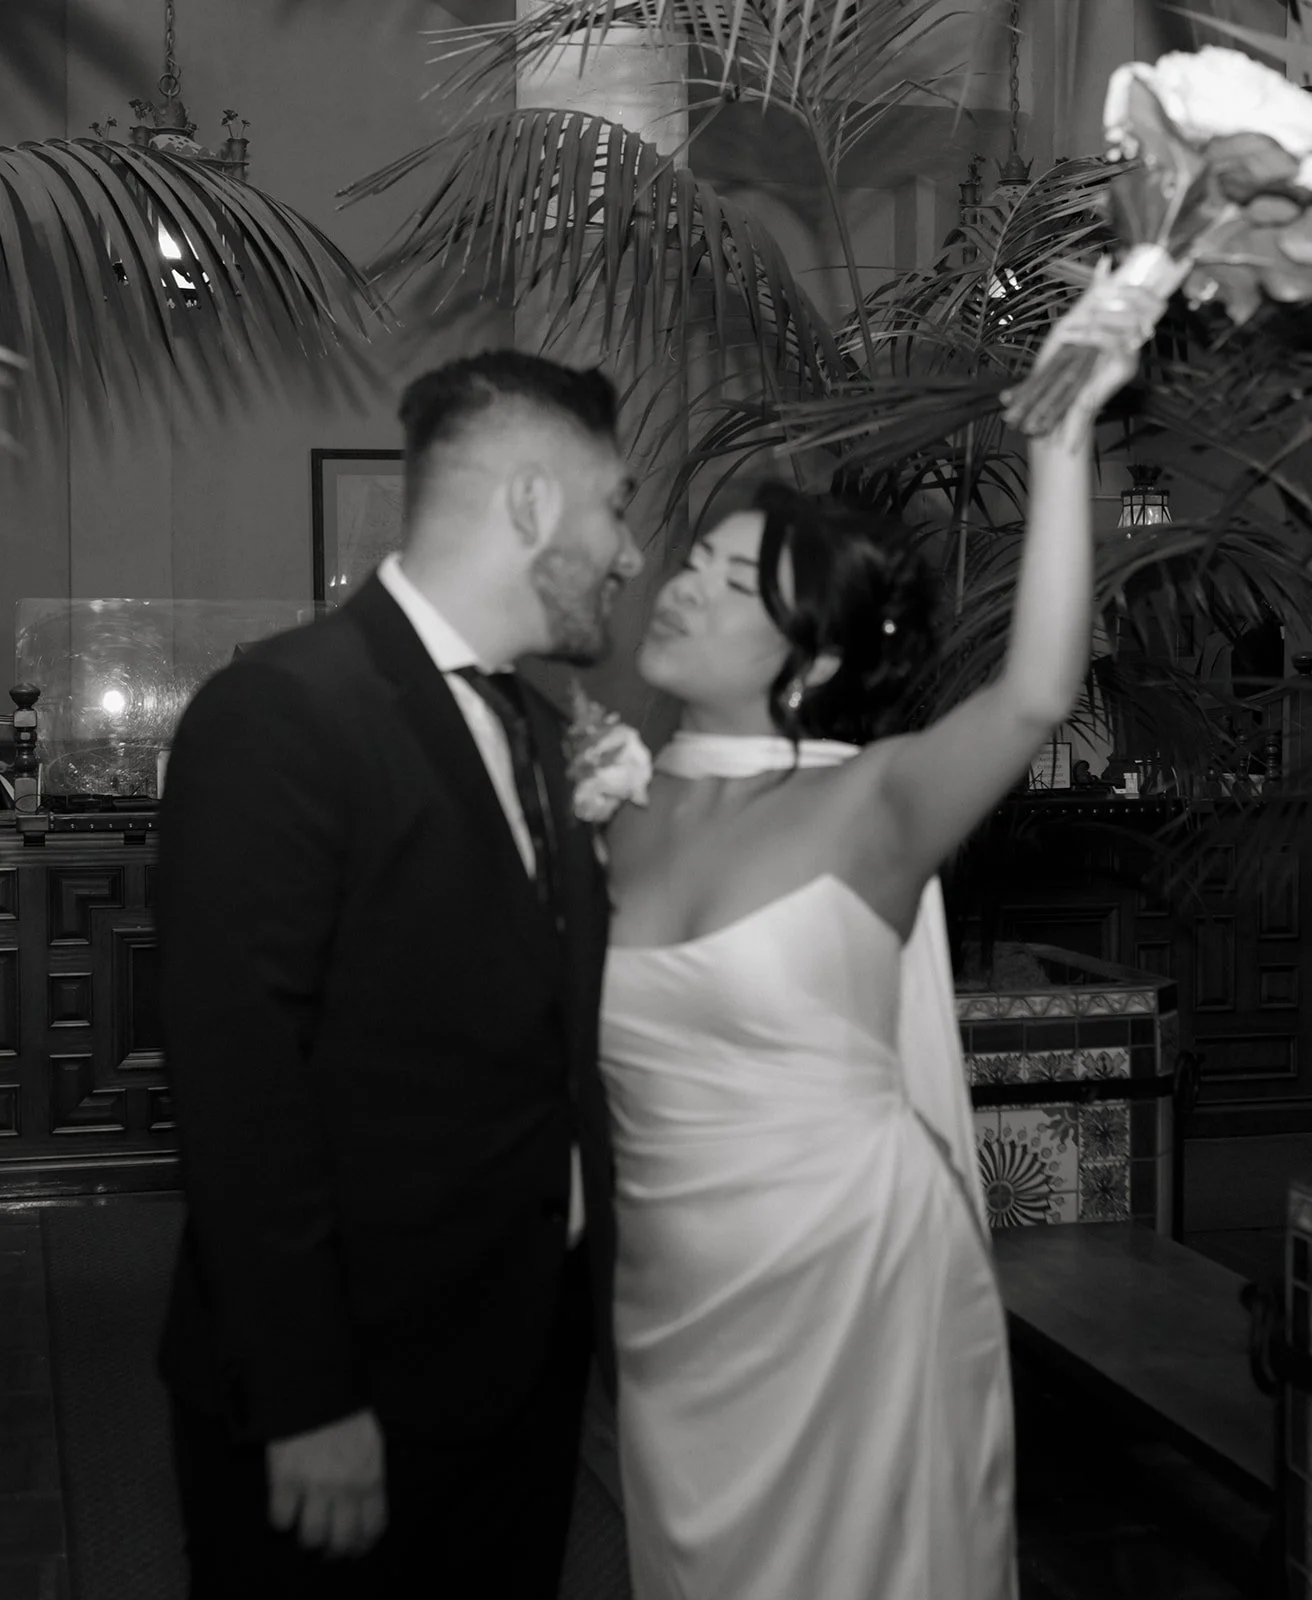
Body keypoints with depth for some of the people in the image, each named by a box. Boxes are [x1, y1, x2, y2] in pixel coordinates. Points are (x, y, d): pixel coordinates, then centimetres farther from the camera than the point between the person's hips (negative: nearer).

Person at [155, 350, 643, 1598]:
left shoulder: (531, 729, 11)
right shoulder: (278, 712, -16)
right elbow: (238, 1077, -20)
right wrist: (305, 1402, -19)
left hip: (526, 1355, 8)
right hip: (348, 1382, -8)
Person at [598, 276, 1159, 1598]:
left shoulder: (869, 804, -11)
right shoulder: (617, 816, 2)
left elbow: (1034, 698, -29)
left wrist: (1060, 440, -33)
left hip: (854, 1280, -4)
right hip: (672, 1298, 5)